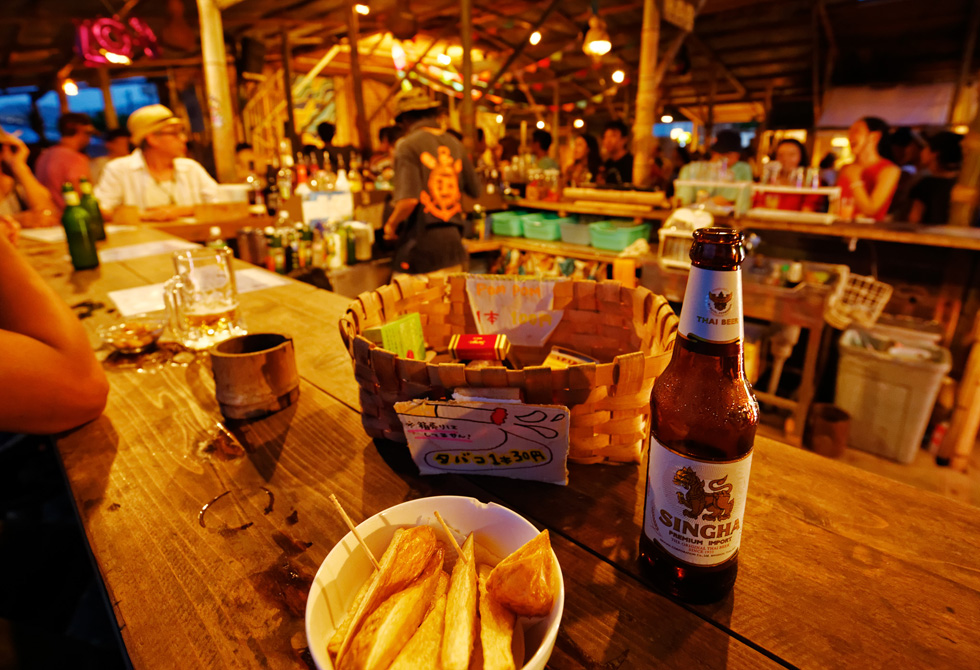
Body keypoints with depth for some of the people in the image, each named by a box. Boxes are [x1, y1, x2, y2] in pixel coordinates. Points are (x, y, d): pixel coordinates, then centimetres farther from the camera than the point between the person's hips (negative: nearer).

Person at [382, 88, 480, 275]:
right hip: (453, 245, 6)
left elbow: (409, 200, -19)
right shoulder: (455, 144, 10)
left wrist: (391, 225, -3)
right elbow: (475, 191, 16)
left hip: (421, 248, -6)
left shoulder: (408, 146, -8)